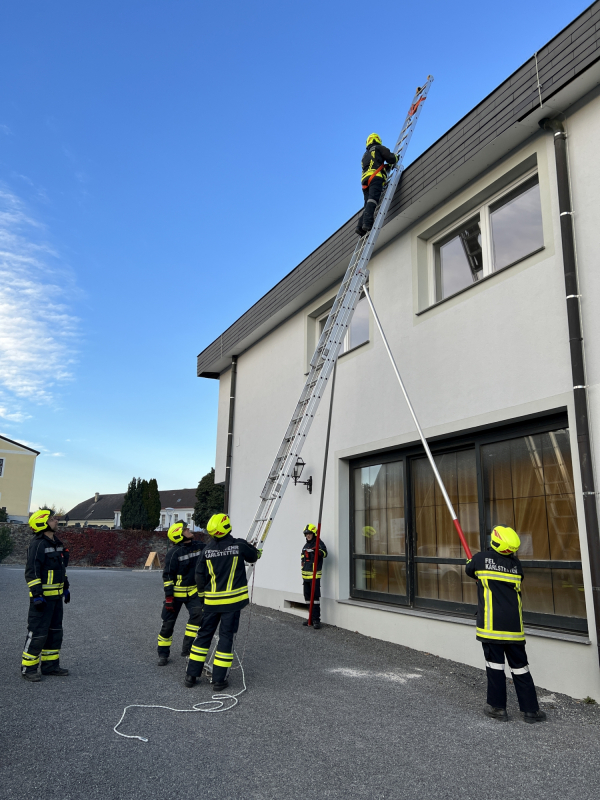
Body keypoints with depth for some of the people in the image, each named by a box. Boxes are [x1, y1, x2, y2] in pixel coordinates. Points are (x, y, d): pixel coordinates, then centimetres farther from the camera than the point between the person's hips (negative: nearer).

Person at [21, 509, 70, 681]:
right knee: (38, 632, -3)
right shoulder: (37, 545, -17)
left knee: (55, 631, 14)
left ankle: (50, 665, 24)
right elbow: (32, 572, -21)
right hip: (42, 596, -9)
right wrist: (37, 595, -23)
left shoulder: (56, 543, 11)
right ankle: (28, 668, 10)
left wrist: (65, 588, 20)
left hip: (56, 596, 9)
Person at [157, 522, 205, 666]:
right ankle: (163, 654, 23)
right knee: (168, 622, 5)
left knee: (198, 614, -19)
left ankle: (187, 647, -8)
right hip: (176, 593, -3)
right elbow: (167, 576, -14)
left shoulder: (199, 547, -3)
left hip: (193, 591, 3)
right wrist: (168, 597, -17)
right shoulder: (173, 553, -17)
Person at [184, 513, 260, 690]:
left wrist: (203, 594, 19)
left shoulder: (207, 549, -3)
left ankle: (191, 675, 20)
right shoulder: (239, 545, -11)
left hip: (212, 601, 3)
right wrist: (256, 551, 32)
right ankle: (219, 680, 10)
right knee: (226, 636, 6)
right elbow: (253, 557, 9)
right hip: (233, 599, -3)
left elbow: (200, 576, 3)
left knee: (204, 634, 15)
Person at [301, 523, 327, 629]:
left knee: (315, 597, -10)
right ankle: (311, 617, 23)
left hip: (315, 575, -8)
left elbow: (324, 553, -27)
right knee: (308, 597, 13)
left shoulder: (319, 543, -7)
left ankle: (316, 619, -6)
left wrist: (318, 551, -47)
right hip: (306, 575, 8)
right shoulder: (306, 545, 18)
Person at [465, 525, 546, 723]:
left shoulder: (481, 558, -5)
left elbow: (469, 570, 15)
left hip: (491, 624, -3)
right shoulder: (516, 563, 3)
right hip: (514, 625, 3)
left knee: (495, 664, 6)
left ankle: (497, 707, 13)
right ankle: (531, 710, 14)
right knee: (519, 666, 10)